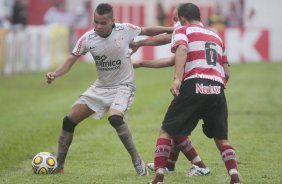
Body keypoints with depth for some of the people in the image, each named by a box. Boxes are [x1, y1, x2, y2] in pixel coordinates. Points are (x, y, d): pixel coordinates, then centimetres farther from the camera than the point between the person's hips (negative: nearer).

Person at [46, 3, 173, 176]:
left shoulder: (125, 30, -16)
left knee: (115, 118, -33)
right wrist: (55, 74, -26)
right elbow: (70, 62, -8)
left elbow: (147, 31, 3)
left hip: (123, 86, -4)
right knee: (69, 120, -1)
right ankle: (58, 165, 15)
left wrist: (171, 29, 3)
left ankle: (137, 161, -18)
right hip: (101, 86, 4)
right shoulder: (87, 39, -12)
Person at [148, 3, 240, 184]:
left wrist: (177, 78, -22)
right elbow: (226, 72, 25)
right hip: (217, 88, 4)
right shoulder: (216, 37, 28)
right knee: (221, 139, 15)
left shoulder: (182, 31, 13)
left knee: (166, 132, 6)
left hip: (194, 86, -4)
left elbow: (182, 49, -11)